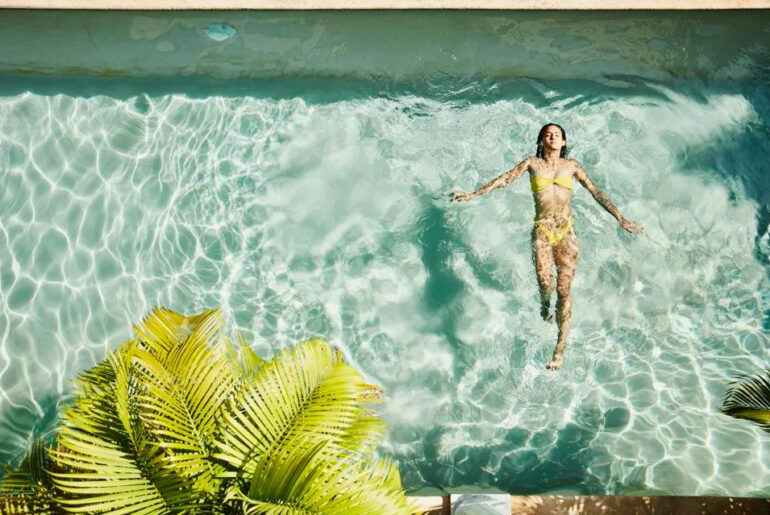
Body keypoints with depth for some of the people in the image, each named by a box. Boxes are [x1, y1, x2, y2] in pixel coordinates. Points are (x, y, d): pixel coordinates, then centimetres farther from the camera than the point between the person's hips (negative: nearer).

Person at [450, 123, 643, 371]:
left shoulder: (571, 166, 12)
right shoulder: (532, 163, 10)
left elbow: (596, 192, 13)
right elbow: (503, 179, 7)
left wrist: (620, 219, 10)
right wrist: (472, 194, 0)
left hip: (566, 231, 1)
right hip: (542, 230, 0)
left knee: (564, 288, -9)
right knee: (545, 284, -12)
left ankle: (560, 347, -8)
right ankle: (545, 305, 28)